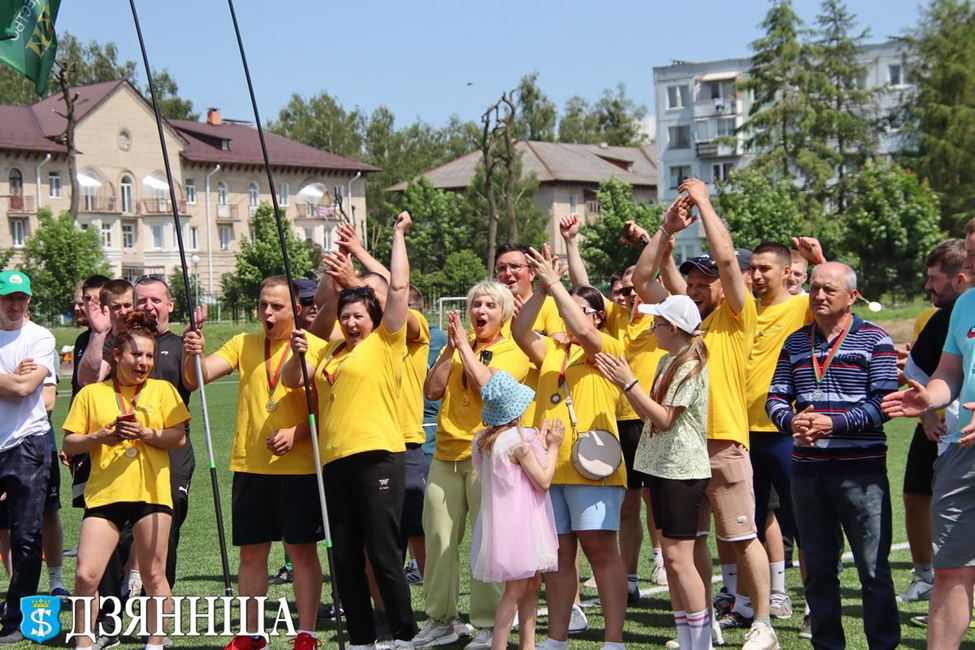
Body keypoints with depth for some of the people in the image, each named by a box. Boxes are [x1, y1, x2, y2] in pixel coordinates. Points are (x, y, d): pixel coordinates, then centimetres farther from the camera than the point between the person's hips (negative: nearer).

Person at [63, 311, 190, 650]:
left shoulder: (163, 390, 10)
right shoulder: (91, 394, 10)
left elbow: (179, 437, 1)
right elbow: (69, 443, 7)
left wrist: (146, 433, -14)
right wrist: (101, 437, -10)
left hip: (151, 491, 0)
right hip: (104, 493, 0)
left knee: (153, 574, 4)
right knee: (86, 574, -7)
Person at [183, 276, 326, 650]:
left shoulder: (315, 348, -4)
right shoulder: (243, 345, 7)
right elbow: (196, 379, -3)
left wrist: (296, 433, -21)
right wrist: (192, 356, -24)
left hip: (299, 467, -4)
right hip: (249, 467, 4)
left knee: (302, 550, 1)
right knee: (251, 552, 9)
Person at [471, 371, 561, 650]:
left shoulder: (482, 439, 7)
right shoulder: (519, 440, -19)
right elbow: (543, 480, -14)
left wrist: (539, 443, 16)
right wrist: (552, 447, -4)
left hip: (501, 523, 9)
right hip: (518, 525, -9)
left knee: (532, 584, 18)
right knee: (515, 590, -5)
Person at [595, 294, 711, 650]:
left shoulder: (690, 366, -13)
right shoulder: (667, 362, 14)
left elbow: (664, 418, -17)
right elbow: (648, 413, 15)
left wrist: (629, 382, -14)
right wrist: (624, 384, 5)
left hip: (683, 470, -9)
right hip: (663, 467, 9)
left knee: (679, 558, -11)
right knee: (671, 558, 9)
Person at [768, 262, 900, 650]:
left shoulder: (874, 340, -1)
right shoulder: (795, 343, 14)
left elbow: (883, 402, -9)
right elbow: (775, 398, 11)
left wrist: (834, 423, -19)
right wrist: (791, 421, -12)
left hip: (861, 469, -5)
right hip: (807, 468, 5)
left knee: (873, 567, -3)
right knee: (817, 567, 11)